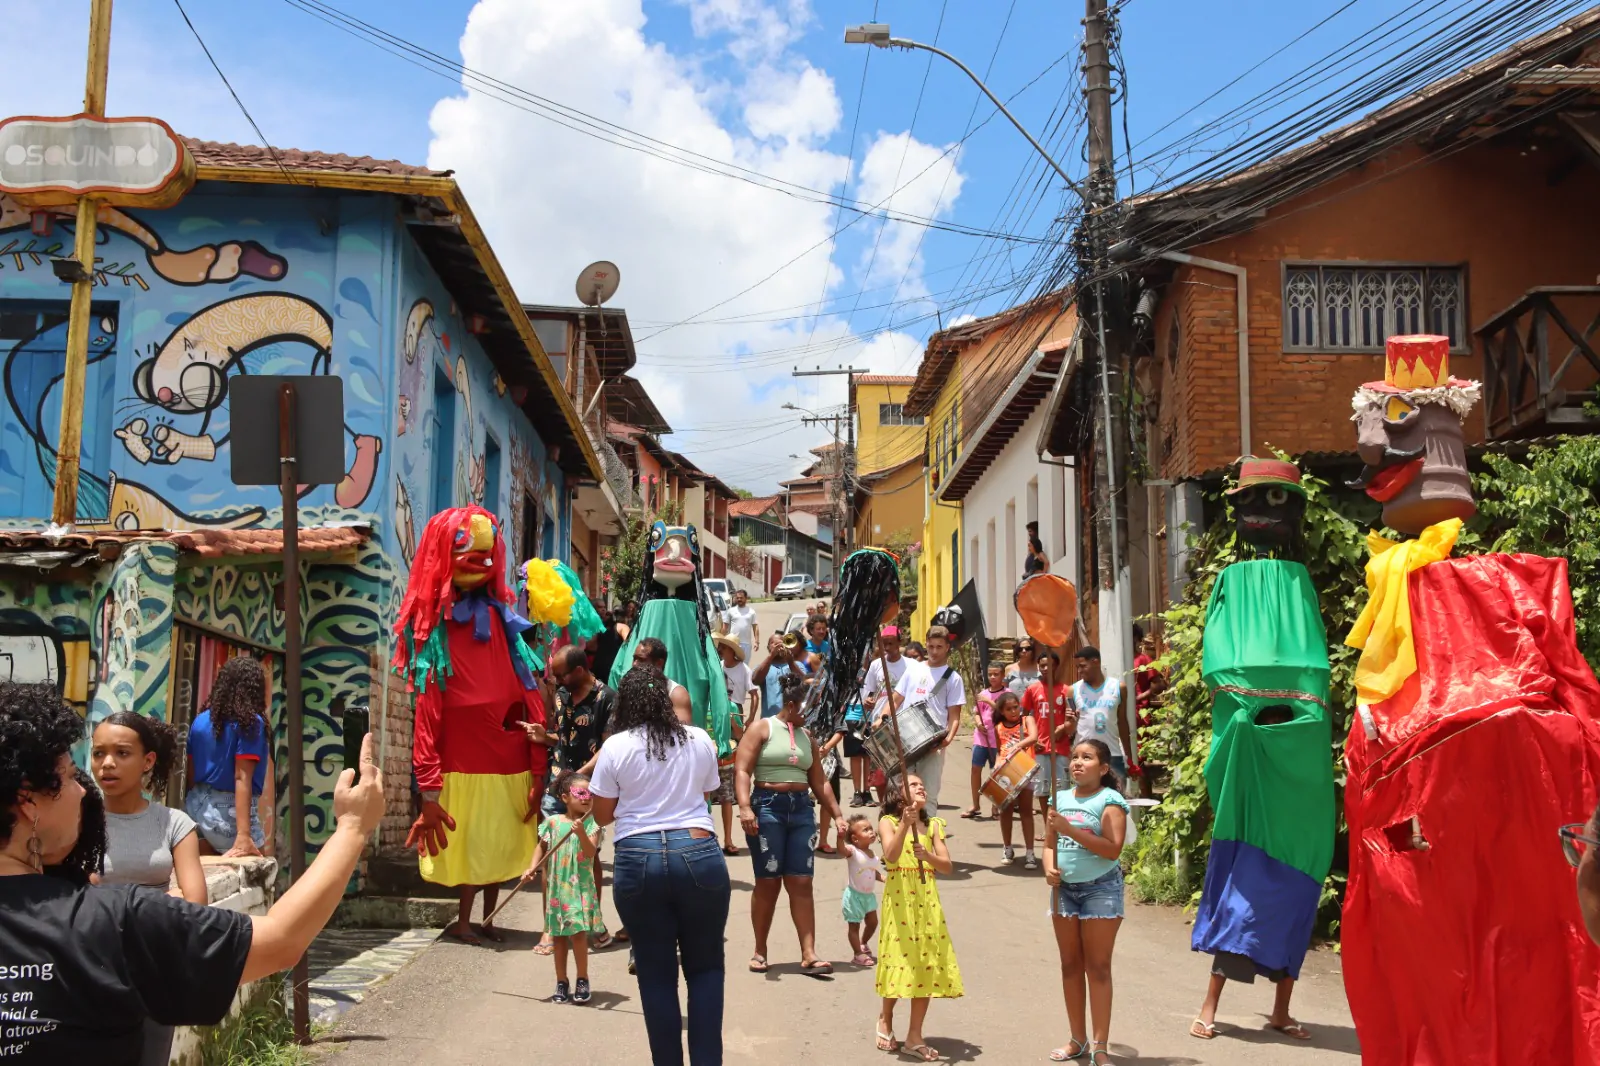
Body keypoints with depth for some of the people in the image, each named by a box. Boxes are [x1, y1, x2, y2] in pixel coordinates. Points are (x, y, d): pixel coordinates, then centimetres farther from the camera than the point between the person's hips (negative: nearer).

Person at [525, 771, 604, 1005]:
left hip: (581, 887, -3)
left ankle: (583, 981, 7)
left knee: (578, 933, -9)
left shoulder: (591, 824, -6)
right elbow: (542, 848, 13)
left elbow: (590, 853, -17)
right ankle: (561, 984, 20)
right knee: (559, 936, 10)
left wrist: (581, 833, -32)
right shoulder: (553, 823, 1)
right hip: (557, 886, 3)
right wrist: (532, 868, 0)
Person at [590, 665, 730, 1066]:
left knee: (656, 973, 8)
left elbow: (602, 815, 5)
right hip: (699, 855, 1)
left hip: (638, 861, -1)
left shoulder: (615, 747, -2)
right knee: (705, 965, 11)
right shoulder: (700, 740, 4)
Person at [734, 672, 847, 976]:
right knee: (768, 882, -1)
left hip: (801, 809, 5)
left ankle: (809, 955, -4)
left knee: (801, 882, -1)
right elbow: (742, 770, -8)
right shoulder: (762, 729, 1)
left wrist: (837, 814, 15)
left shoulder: (806, 736, 18)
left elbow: (819, 781, 21)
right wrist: (745, 807, -21)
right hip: (768, 807, -4)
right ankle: (760, 951, 13)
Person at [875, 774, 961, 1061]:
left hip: (927, 901, 4)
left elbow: (948, 866, 1)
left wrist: (927, 855, -18)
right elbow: (891, 856, -21)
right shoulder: (888, 822, -3)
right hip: (899, 900, -4)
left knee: (927, 966, 2)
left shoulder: (932, 825, 8)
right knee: (901, 961, -2)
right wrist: (906, 824, -28)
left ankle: (915, 1037, 11)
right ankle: (886, 1019, 25)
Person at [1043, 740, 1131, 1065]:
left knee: (1098, 967, -4)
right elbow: (1049, 844, 12)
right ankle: (1078, 1040, 21)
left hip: (1101, 889, -6)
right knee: (1070, 965, 10)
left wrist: (1071, 830, -24)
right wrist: (1049, 868, -9)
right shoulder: (1061, 798, 9)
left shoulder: (1109, 800, -9)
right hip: (1064, 888, 6)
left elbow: (1113, 849, -19)